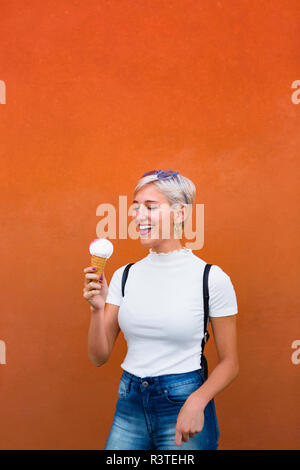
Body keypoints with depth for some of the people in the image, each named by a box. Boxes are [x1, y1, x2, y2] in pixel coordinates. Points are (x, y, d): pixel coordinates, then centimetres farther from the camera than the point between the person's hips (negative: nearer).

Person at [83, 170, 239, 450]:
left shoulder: (212, 278, -10)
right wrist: (97, 308, -14)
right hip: (129, 405, 4)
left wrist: (197, 401, -19)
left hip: (183, 405, -3)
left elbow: (229, 362, -4)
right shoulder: (124, 276, 1)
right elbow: (99, 357, 2)